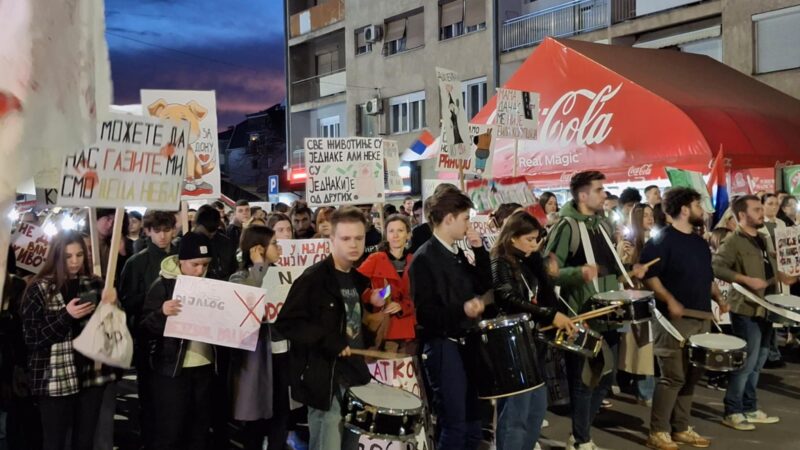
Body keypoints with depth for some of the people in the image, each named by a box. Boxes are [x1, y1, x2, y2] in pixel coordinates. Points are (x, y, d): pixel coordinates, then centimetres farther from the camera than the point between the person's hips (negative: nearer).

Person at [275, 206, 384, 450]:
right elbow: (286, 322, -19)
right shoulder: (313, 278, -13)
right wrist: (327, 342, -24)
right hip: (326, 381, -8)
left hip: (356, 377, 8)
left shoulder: (359, 279, 11)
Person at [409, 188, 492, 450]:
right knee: (454, 427, -4)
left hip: (466, 342, 9)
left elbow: (483, 285, 11)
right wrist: (462, 310, -33)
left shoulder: (457, 254, 12)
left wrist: (479, 250, 2)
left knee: (473, 426, 15)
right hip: (442, 346, -8)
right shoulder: (424, 258, -14)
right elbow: (424, 312, -20)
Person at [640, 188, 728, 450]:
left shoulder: (700, 243, 17)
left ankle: (681, 428, 22)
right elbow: (648, 275, -16)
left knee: (692, 376, 12)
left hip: (701, 317, 8)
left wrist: (717, 298, 7)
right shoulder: (661, 240, -10)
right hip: (674, 319, -8)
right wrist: (669, 301, -25)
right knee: (673, 377, -6)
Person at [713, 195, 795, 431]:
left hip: (765, 308, 9)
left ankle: (750, 409, 24)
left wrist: (782, 277, 8)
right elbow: (717, 267, -23)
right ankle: (732, 412, 3)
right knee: (747, 362, -6)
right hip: (746, 309, -9)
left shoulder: (764, 240, 15)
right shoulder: (733, 241, -12)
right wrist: (747, 280, -28)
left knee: (758, 361, 14)